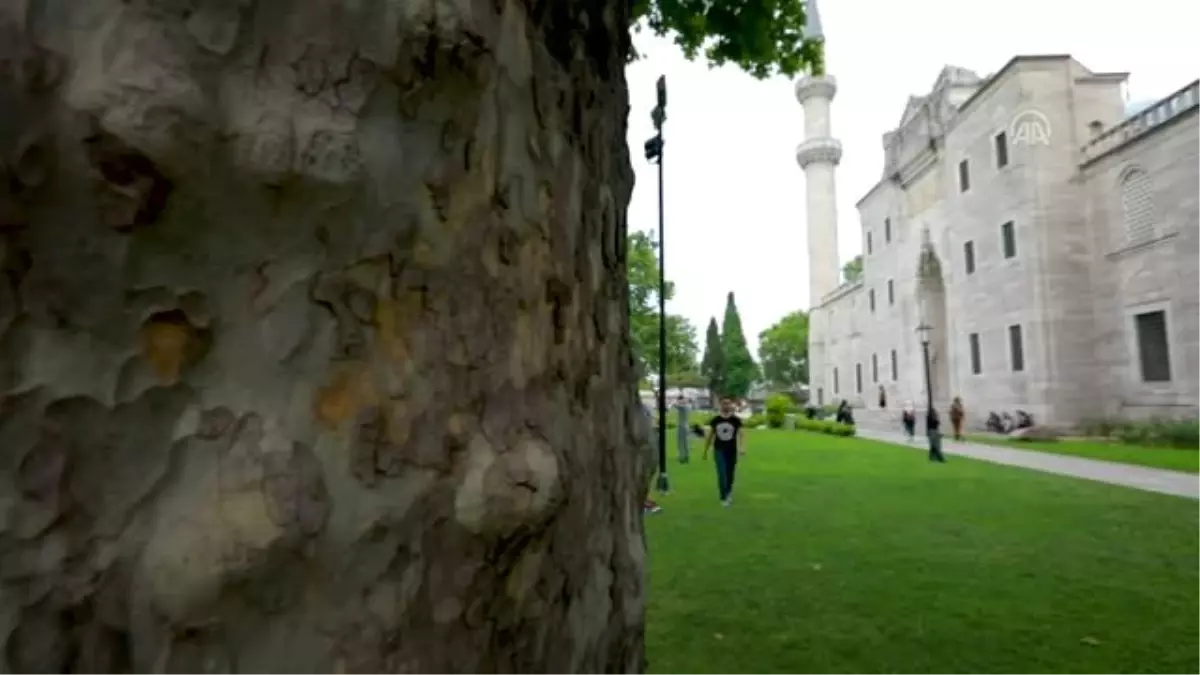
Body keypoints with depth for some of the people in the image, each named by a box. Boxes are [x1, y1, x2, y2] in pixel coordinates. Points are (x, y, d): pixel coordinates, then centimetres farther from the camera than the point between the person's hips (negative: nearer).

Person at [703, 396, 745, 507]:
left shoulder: (736, 419, -5)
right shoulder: (715, 419, 0)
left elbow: (741, 433, -15)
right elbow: (710, 435, 8)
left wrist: (742, 447, -33)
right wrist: (705, 451, 10)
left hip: (732, 451, 0)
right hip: (719, 450, 0)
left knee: (730, 475, 13)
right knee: (722, 474, -10)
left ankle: (728, 493, 38)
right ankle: (724, 498, -2)